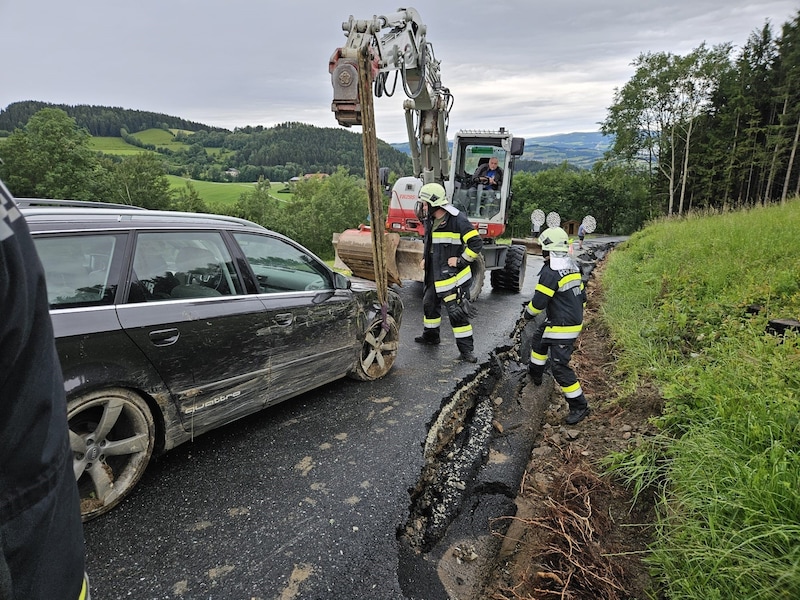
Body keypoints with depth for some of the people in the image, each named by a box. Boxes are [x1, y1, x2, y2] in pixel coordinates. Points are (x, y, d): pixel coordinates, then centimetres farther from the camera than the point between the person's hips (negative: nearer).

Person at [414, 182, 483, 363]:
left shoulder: (457, 220, -18)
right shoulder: (430, 221, 10)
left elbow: (476, 243, -19)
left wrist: (461, 260, -17)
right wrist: (425, 258, 16)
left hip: (453, 276, -9)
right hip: (433, 275, 9)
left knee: (457, 312, -6)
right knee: (429, 305, 21)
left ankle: (466, 349, 3)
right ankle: (430, 336, 43)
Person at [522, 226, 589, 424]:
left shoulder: (551, 271, -23)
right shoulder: (572, 265, 6)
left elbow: (539, 301, -21)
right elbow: (581, 295, 14)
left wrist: (528, 312, -1)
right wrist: (576, 314, 27)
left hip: (562, 326, -10)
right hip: (575, 320, 10)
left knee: (560, 367, -5)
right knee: (539, 340, 31)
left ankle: (579, 406, 3)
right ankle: (535, 374, 52)